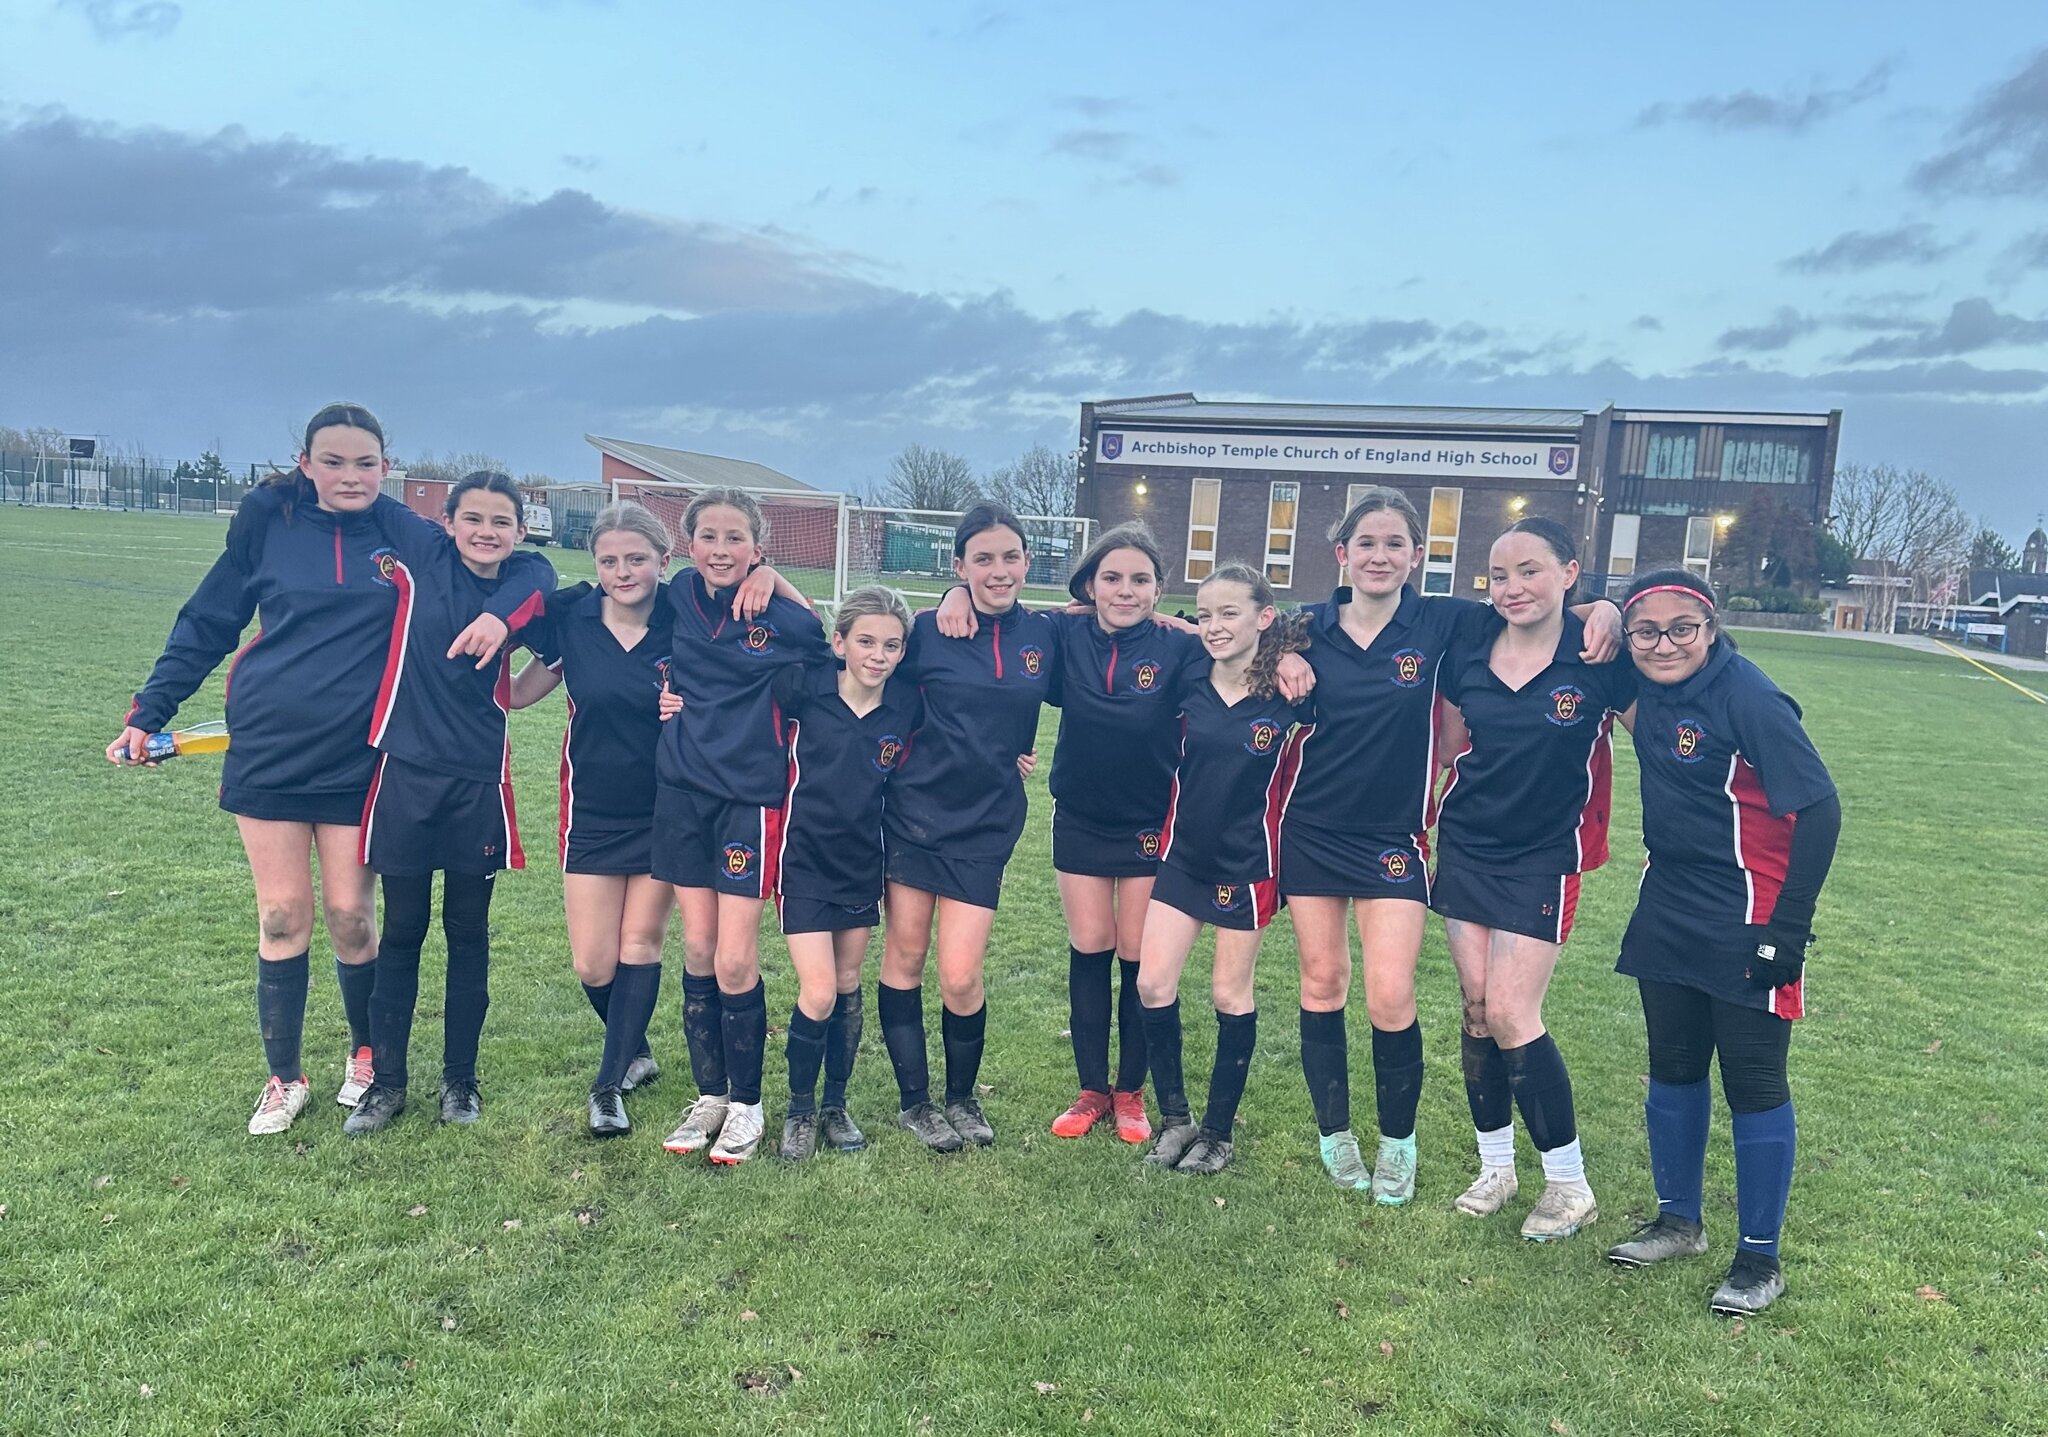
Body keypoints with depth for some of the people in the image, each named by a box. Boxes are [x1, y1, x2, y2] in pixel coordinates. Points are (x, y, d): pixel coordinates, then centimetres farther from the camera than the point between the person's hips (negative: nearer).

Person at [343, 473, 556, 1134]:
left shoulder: (527, 580, -2)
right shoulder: (423, 553, -1)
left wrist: (499, 614, -39)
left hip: (479, 781, 0)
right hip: (405, 772, 0)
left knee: (468, 932, 11)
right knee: (401, 930, 9)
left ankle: (460, 1078, 24)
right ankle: (387, 1080, 22)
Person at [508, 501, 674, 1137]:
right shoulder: (569, 618, -8)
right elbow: (516, 693, 4)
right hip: (593, 814, 2)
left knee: (640, 944, 4)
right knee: (593, 964, 4)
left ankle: (609, 1085, 18)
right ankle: (636, 1052, 33)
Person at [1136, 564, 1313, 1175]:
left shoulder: (1290, 690, -14)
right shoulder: (1188, 684, -6)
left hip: (1246, 862, -3)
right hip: (1183, 853, 3)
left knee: (1230, 994, 8)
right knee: (1153, 985, 1)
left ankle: (1218, 1130, 25)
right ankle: (1174, 1118, 19)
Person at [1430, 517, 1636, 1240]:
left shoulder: (1600, 658, -13)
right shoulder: (1468, 652, -1)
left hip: (1542, 858, -4)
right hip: (1464, 846, 4)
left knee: (1511, 1014, -8)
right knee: (1476, 1009, 7)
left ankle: (1570, 1184, 11)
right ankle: (1495, 1167, 24)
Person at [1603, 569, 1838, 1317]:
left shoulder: (1748, 698, -20)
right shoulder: (1645, 686, -1)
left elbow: (1819, 809, -18)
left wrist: (1788, 930, -18)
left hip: (1747, 923, -7)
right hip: (1668, 912, 7)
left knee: (1753, 1085, 4)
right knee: (1673, 1070, 16)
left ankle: (1760, 1259, 20)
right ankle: (1678, 1220, 33)